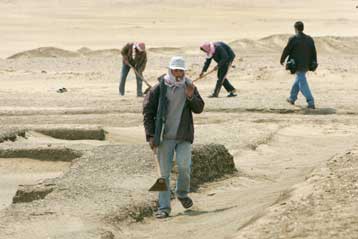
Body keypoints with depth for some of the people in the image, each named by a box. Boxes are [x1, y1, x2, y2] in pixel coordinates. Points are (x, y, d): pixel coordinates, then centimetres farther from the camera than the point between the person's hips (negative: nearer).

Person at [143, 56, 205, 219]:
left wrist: (191, 96, -14)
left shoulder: (189, 86, 6)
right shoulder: (159, 88, -4)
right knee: (164, 173, 1)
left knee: (184, 165, -16)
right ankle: (164, 208, 7)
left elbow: (199, 108, 6)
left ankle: (182, 193, 13)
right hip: (164, 137, -1)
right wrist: (151, 135, -7)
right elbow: (148, 111, -2)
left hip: (184, 136, 1)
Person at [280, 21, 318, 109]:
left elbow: (286, 50, -5)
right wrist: (314, 64, 13)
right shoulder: (309, 39, 3)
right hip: (306, 65, 6)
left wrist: (282, 60, 11)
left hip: (297, 65, -6)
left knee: (303, 84, -5)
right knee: (298, 80, 24)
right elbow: (314, 53, 5)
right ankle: (292, 98, 38)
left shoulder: (293, 39, -12)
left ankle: (311, 103, -13)